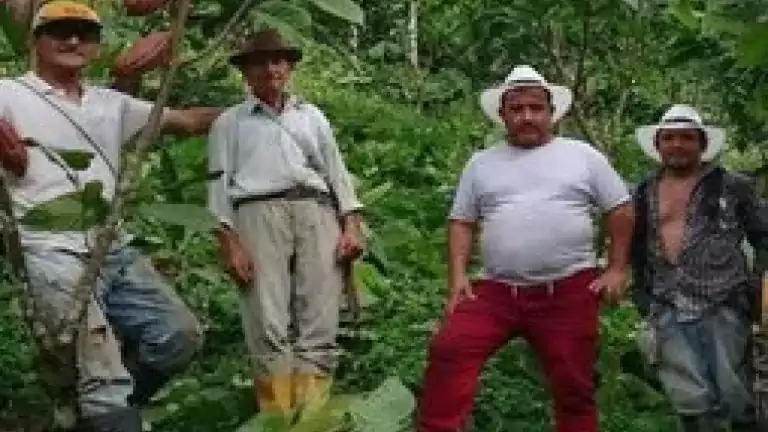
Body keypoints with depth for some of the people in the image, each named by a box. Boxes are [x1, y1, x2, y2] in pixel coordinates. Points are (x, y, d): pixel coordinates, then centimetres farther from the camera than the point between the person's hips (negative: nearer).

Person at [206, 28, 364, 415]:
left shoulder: (312, 116, 26)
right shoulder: (230, 122, 18)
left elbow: (337, 170, 19)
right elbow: (220, 182, 9)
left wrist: (352, 224, 5)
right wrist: (230, 242, -5)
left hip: (317, 214, 2)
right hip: (259, 214, -2)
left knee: (319, 330, -8)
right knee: (270, 330, -12)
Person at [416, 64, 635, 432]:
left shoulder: (581, 155, 7)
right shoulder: (481, 163, 12)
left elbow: (620, 210, 8)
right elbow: (461, 222, 13)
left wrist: (617, 269, 0)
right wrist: (457, 277, -1)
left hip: (570, 291, -1)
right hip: (497, 290, 1)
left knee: (573, 387, 5)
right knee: (448, 351, -18)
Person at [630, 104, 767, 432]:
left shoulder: (732, 187, 3)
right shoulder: (644, 195, 12)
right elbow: (636, 253, 21)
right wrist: (644, 299, 14)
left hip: (723, 307, -2)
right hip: (669, 313, 3)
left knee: (735, 396, 0)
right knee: (692, 402, -1)